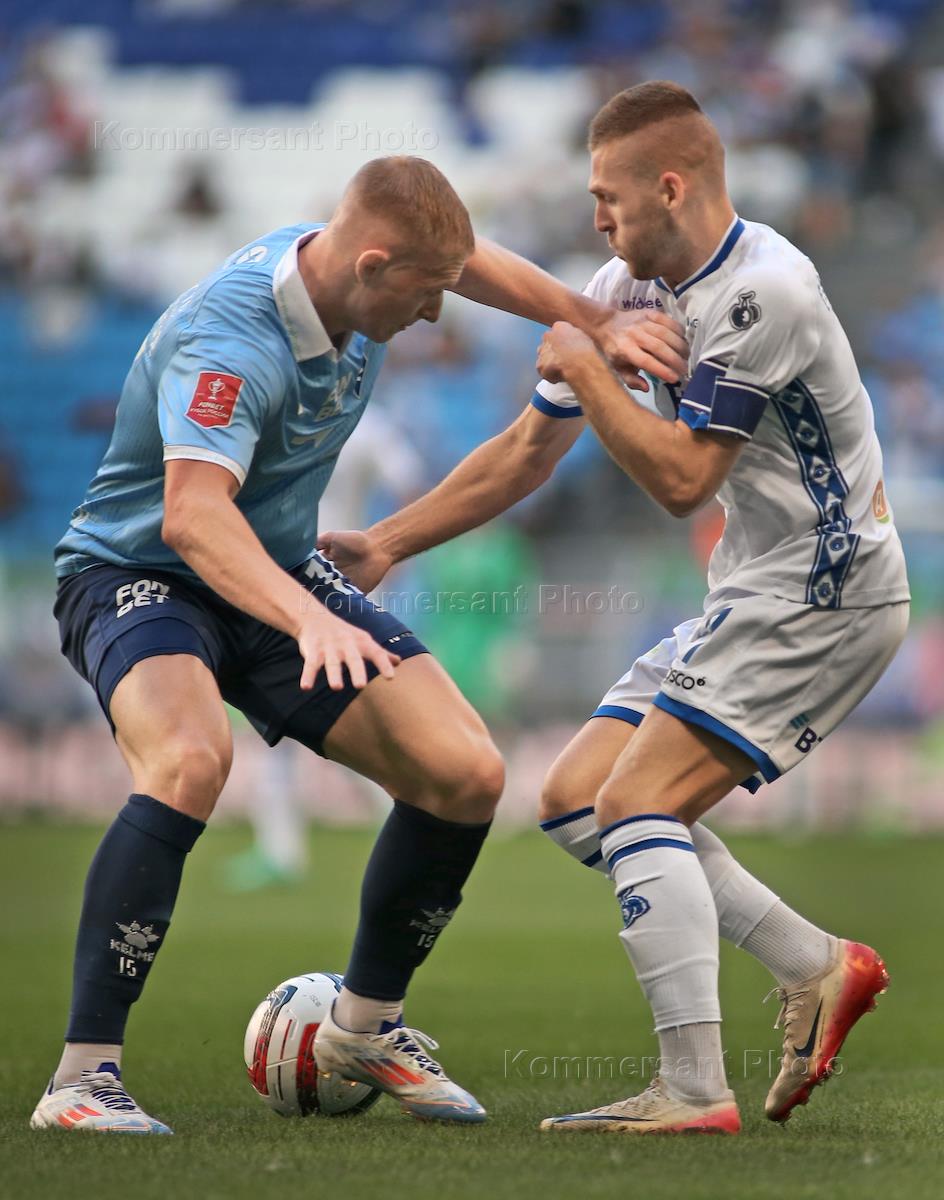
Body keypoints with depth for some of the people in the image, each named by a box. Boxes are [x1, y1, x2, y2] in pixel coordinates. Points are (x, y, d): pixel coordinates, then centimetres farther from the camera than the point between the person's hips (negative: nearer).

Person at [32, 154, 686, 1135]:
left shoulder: (350, 263, -6)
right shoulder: (229, 343, -32)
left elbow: (477, 262, 18)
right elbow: (194, 514, -47)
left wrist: (601, 327, 11)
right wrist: (309, 621, -61)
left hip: (280, 574, 8)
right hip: (136, 570, -8)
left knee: (465, 774, -6)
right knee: (190, 758, -39)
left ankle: (364, 1025, 17)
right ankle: (81, 1078, -32)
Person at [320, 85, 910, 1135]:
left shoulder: (765, 291, -21)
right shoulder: (628, 290, 7)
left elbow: (680, 477, -24)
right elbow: (527, 451, 15)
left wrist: (585, 371, -14)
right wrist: (387, 543, 11)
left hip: (824, 594, -10)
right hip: (747, 595, 10)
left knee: (637, 800, -19)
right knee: (574, 801, 6)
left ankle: (693, 1091, -19)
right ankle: (818, 969, 8)